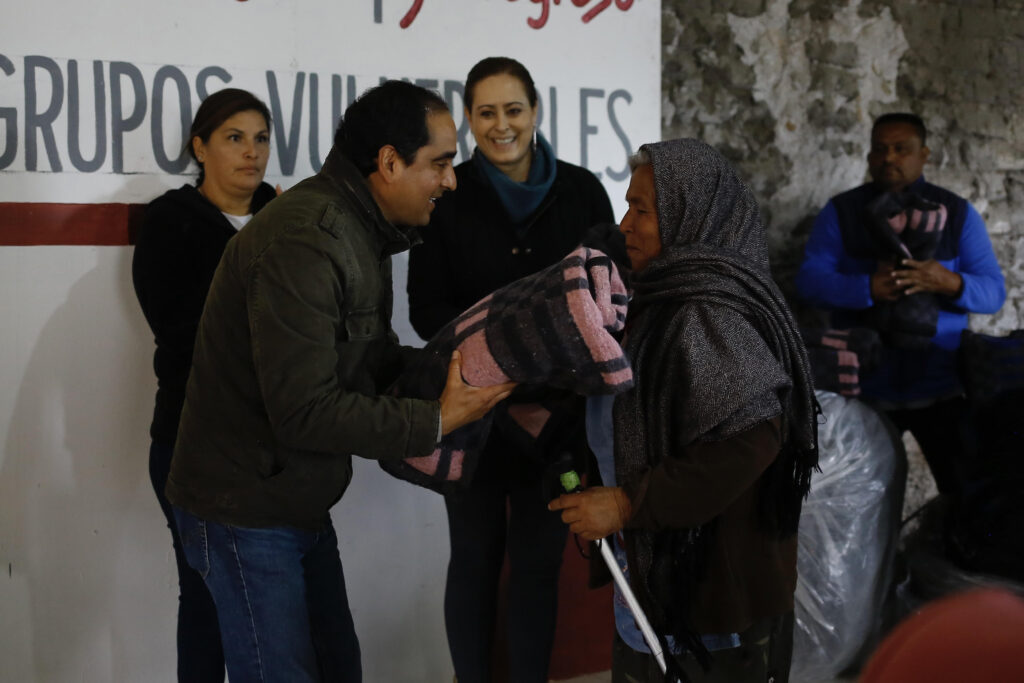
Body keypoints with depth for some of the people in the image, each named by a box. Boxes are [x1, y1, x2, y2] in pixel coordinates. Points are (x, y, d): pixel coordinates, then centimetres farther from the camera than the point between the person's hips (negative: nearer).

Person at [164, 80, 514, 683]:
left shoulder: (360, 231, 8)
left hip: (300, 505, 10)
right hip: (246, 512, -10)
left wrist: (450, 364, -2)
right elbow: (303, 410, -28)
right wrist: (434, 422, -22)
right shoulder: (304, 241, -26)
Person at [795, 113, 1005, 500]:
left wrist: (950, 283, -23)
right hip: (864, 391, 0)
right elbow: (809, 280, -9)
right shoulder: (841, 213, 3)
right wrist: (867, 289, -26)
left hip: (940, 391, 0)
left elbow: (994, 291, -1)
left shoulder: (957, 214, 4)